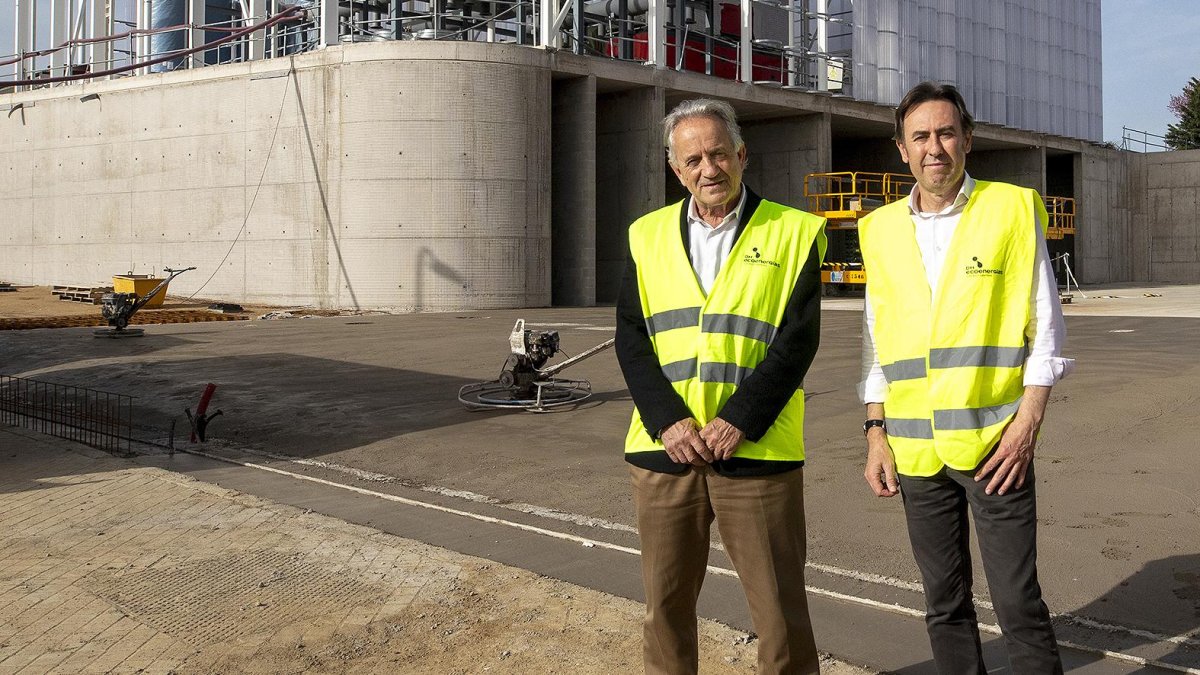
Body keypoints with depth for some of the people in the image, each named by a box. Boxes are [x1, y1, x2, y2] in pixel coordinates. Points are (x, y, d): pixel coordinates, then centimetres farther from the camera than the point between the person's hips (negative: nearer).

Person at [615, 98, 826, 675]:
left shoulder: (794, 232, 1)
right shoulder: (647, 235, 10)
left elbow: (798, 340, -6)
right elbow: (631, 337, 4)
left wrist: (739, 421, -15)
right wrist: (668, 420, -10)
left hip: (757, 452, -3)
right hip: (665, 450, 3)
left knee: (779, 604, 4)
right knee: (664, 603, 13)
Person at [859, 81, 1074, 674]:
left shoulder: (1013, 209, 0)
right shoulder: (881, 229, 9)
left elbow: (1045, 325, -1)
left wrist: (1027, 422, -9)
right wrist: (876, 433, 7)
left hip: (994, 442, -3)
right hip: (915, 448, 4)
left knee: (1017, 602, -1)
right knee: (944, 603, 12)